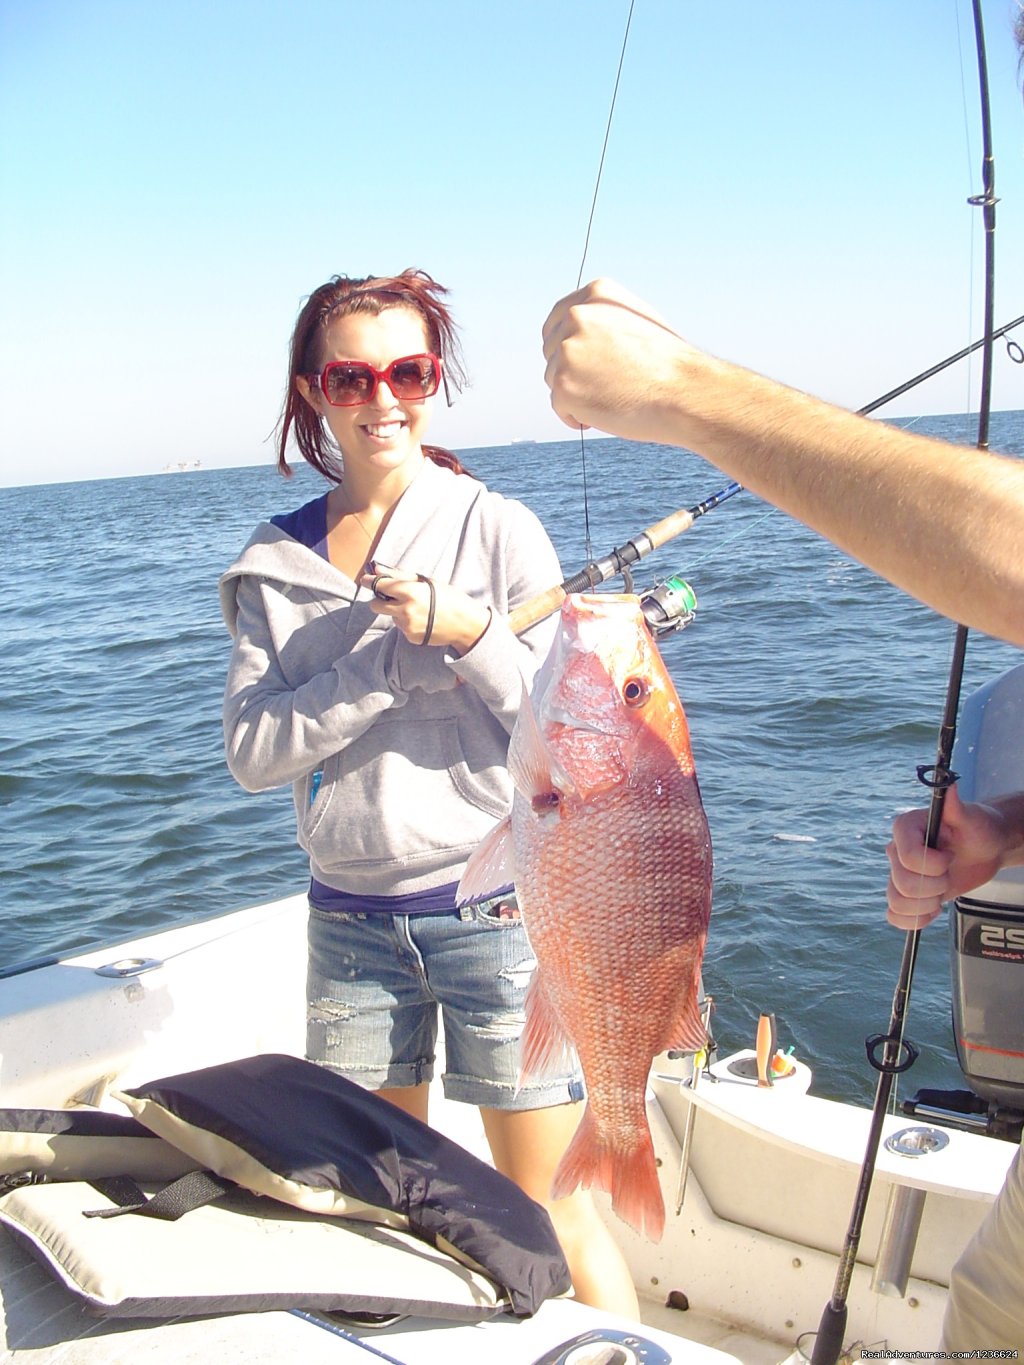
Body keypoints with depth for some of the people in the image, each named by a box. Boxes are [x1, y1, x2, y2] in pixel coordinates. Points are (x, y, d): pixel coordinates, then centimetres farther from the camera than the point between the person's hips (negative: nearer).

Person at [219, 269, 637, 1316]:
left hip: (497, 905, -3)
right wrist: (395, 656, -16)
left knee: (547, 1214, 7)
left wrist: (467, 629, -21)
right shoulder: (274, 563, 4)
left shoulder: (496, 529, -4)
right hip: (351, 923, 4)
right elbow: (252, 751, -6)